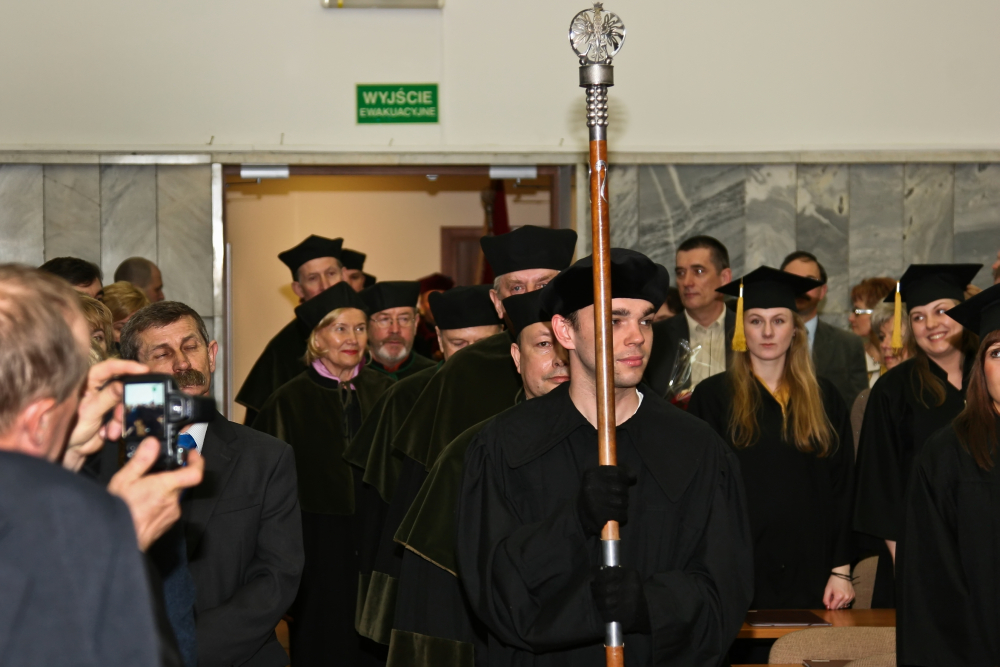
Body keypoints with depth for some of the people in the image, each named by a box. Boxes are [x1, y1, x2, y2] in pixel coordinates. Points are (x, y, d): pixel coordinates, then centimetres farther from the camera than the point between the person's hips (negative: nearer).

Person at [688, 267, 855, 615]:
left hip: (809, 574, 2)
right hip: (740, 575, -2)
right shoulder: (713, 397, 2)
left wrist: (841, 570, 3)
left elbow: (841, 487, 10)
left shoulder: (824, 398, 11)